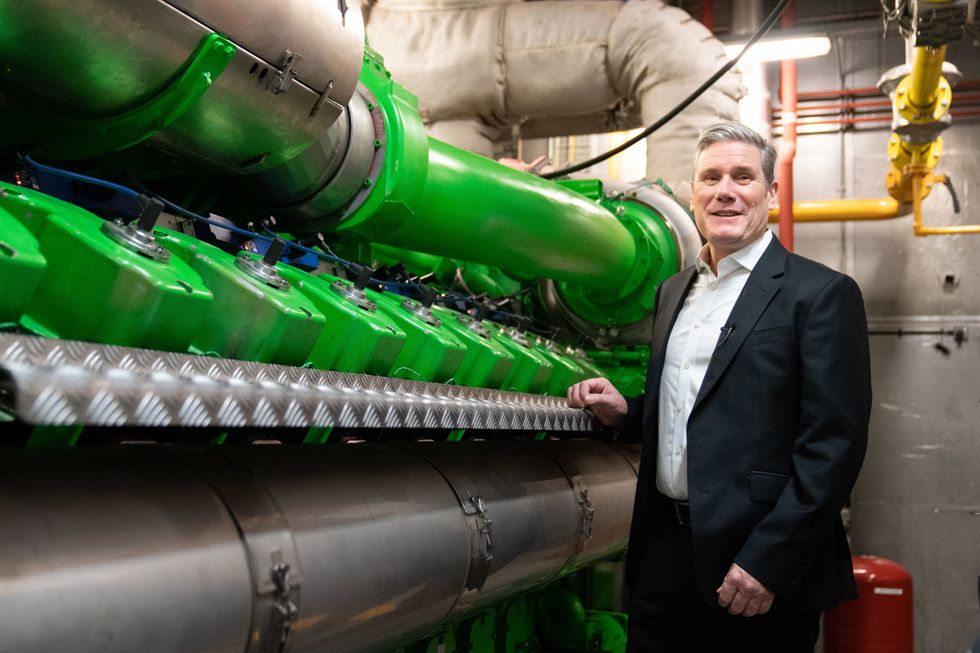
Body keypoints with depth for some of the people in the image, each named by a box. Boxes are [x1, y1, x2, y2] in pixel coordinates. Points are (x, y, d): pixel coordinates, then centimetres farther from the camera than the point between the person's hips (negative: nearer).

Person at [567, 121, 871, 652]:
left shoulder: (822, 294, -8)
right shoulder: (673, 291, 13)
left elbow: (835, 444, -14)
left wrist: (766, 562, -19)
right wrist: (623, 412, 3)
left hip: (764, 574, -6)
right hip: (664, 551, 6)